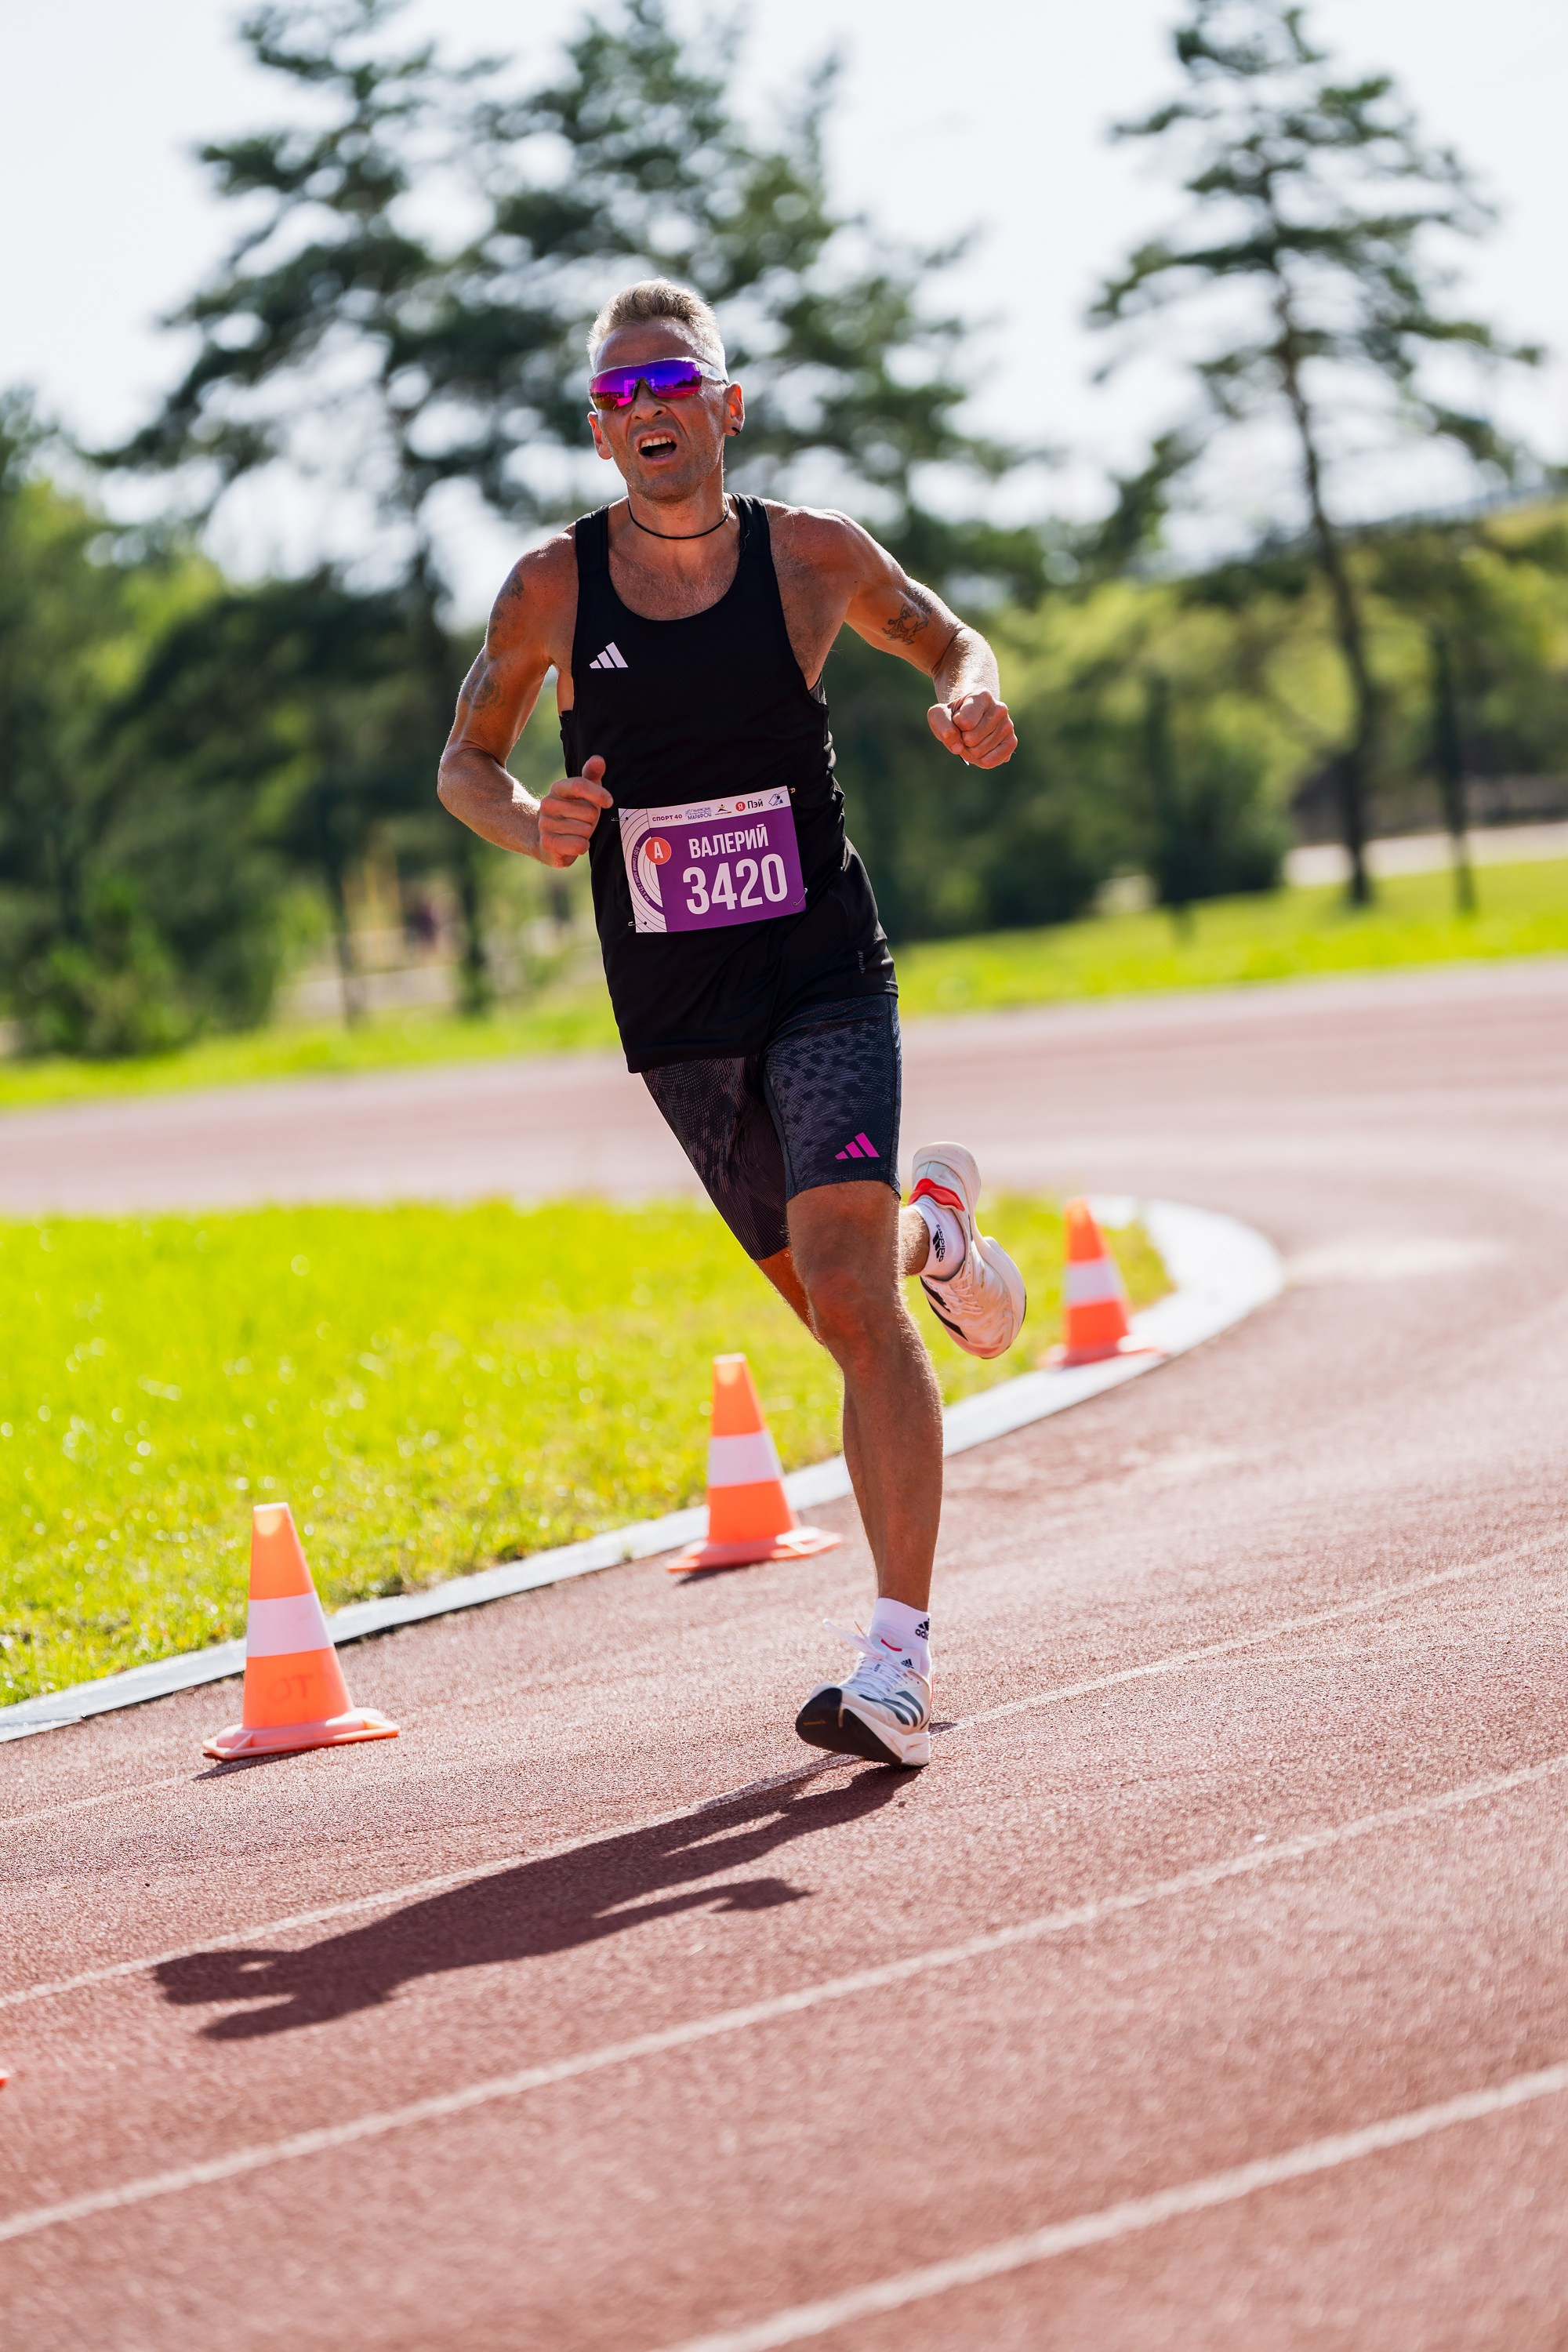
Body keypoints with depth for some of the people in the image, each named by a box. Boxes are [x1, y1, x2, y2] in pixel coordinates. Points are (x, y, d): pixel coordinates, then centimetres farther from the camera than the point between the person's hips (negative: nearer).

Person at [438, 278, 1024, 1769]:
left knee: (848, 1292, -20)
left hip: (825, 985, -3)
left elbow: (945, 641, 14)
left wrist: (971, 699, -11)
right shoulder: (554, 589, -2)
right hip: (675, 1018, 3)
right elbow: (464, 763, 10)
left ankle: (900, 1665, -21)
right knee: (836, 1305, 13)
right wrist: (533, 829, -13)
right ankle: (934, 1227, 52)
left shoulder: (809, 555, -4)